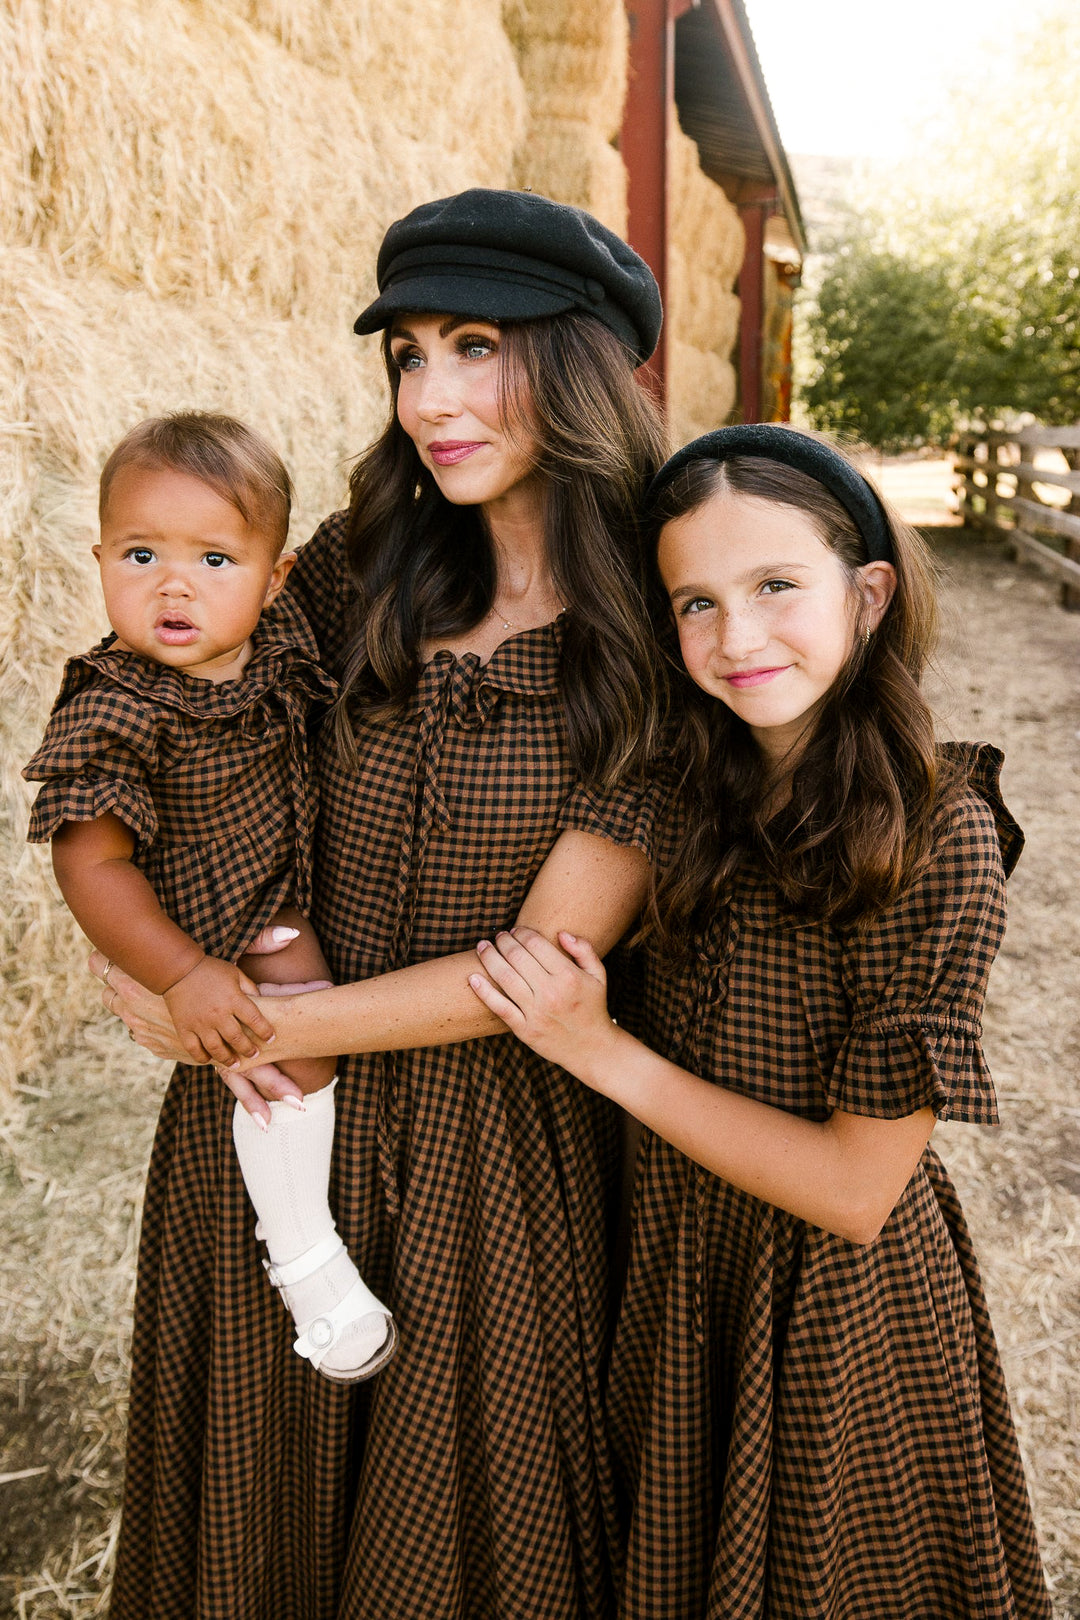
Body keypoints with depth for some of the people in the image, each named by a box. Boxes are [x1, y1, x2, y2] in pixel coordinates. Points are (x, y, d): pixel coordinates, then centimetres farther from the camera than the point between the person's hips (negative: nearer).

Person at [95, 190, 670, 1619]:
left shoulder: (652, 653, -14)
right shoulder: (357, 574, -3)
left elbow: (538, 966, -16)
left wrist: (243, 1023, -14)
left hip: (493, 1136, -3)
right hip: (272, 1119, 4)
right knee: (260, 1489, 24)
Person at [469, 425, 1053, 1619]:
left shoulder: (937, 837, -26)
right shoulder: (702, 784, -9)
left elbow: (855, 1187, -23)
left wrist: (598, 1050, -24)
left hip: (834, 1307, -5)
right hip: (675, 1260, 5)